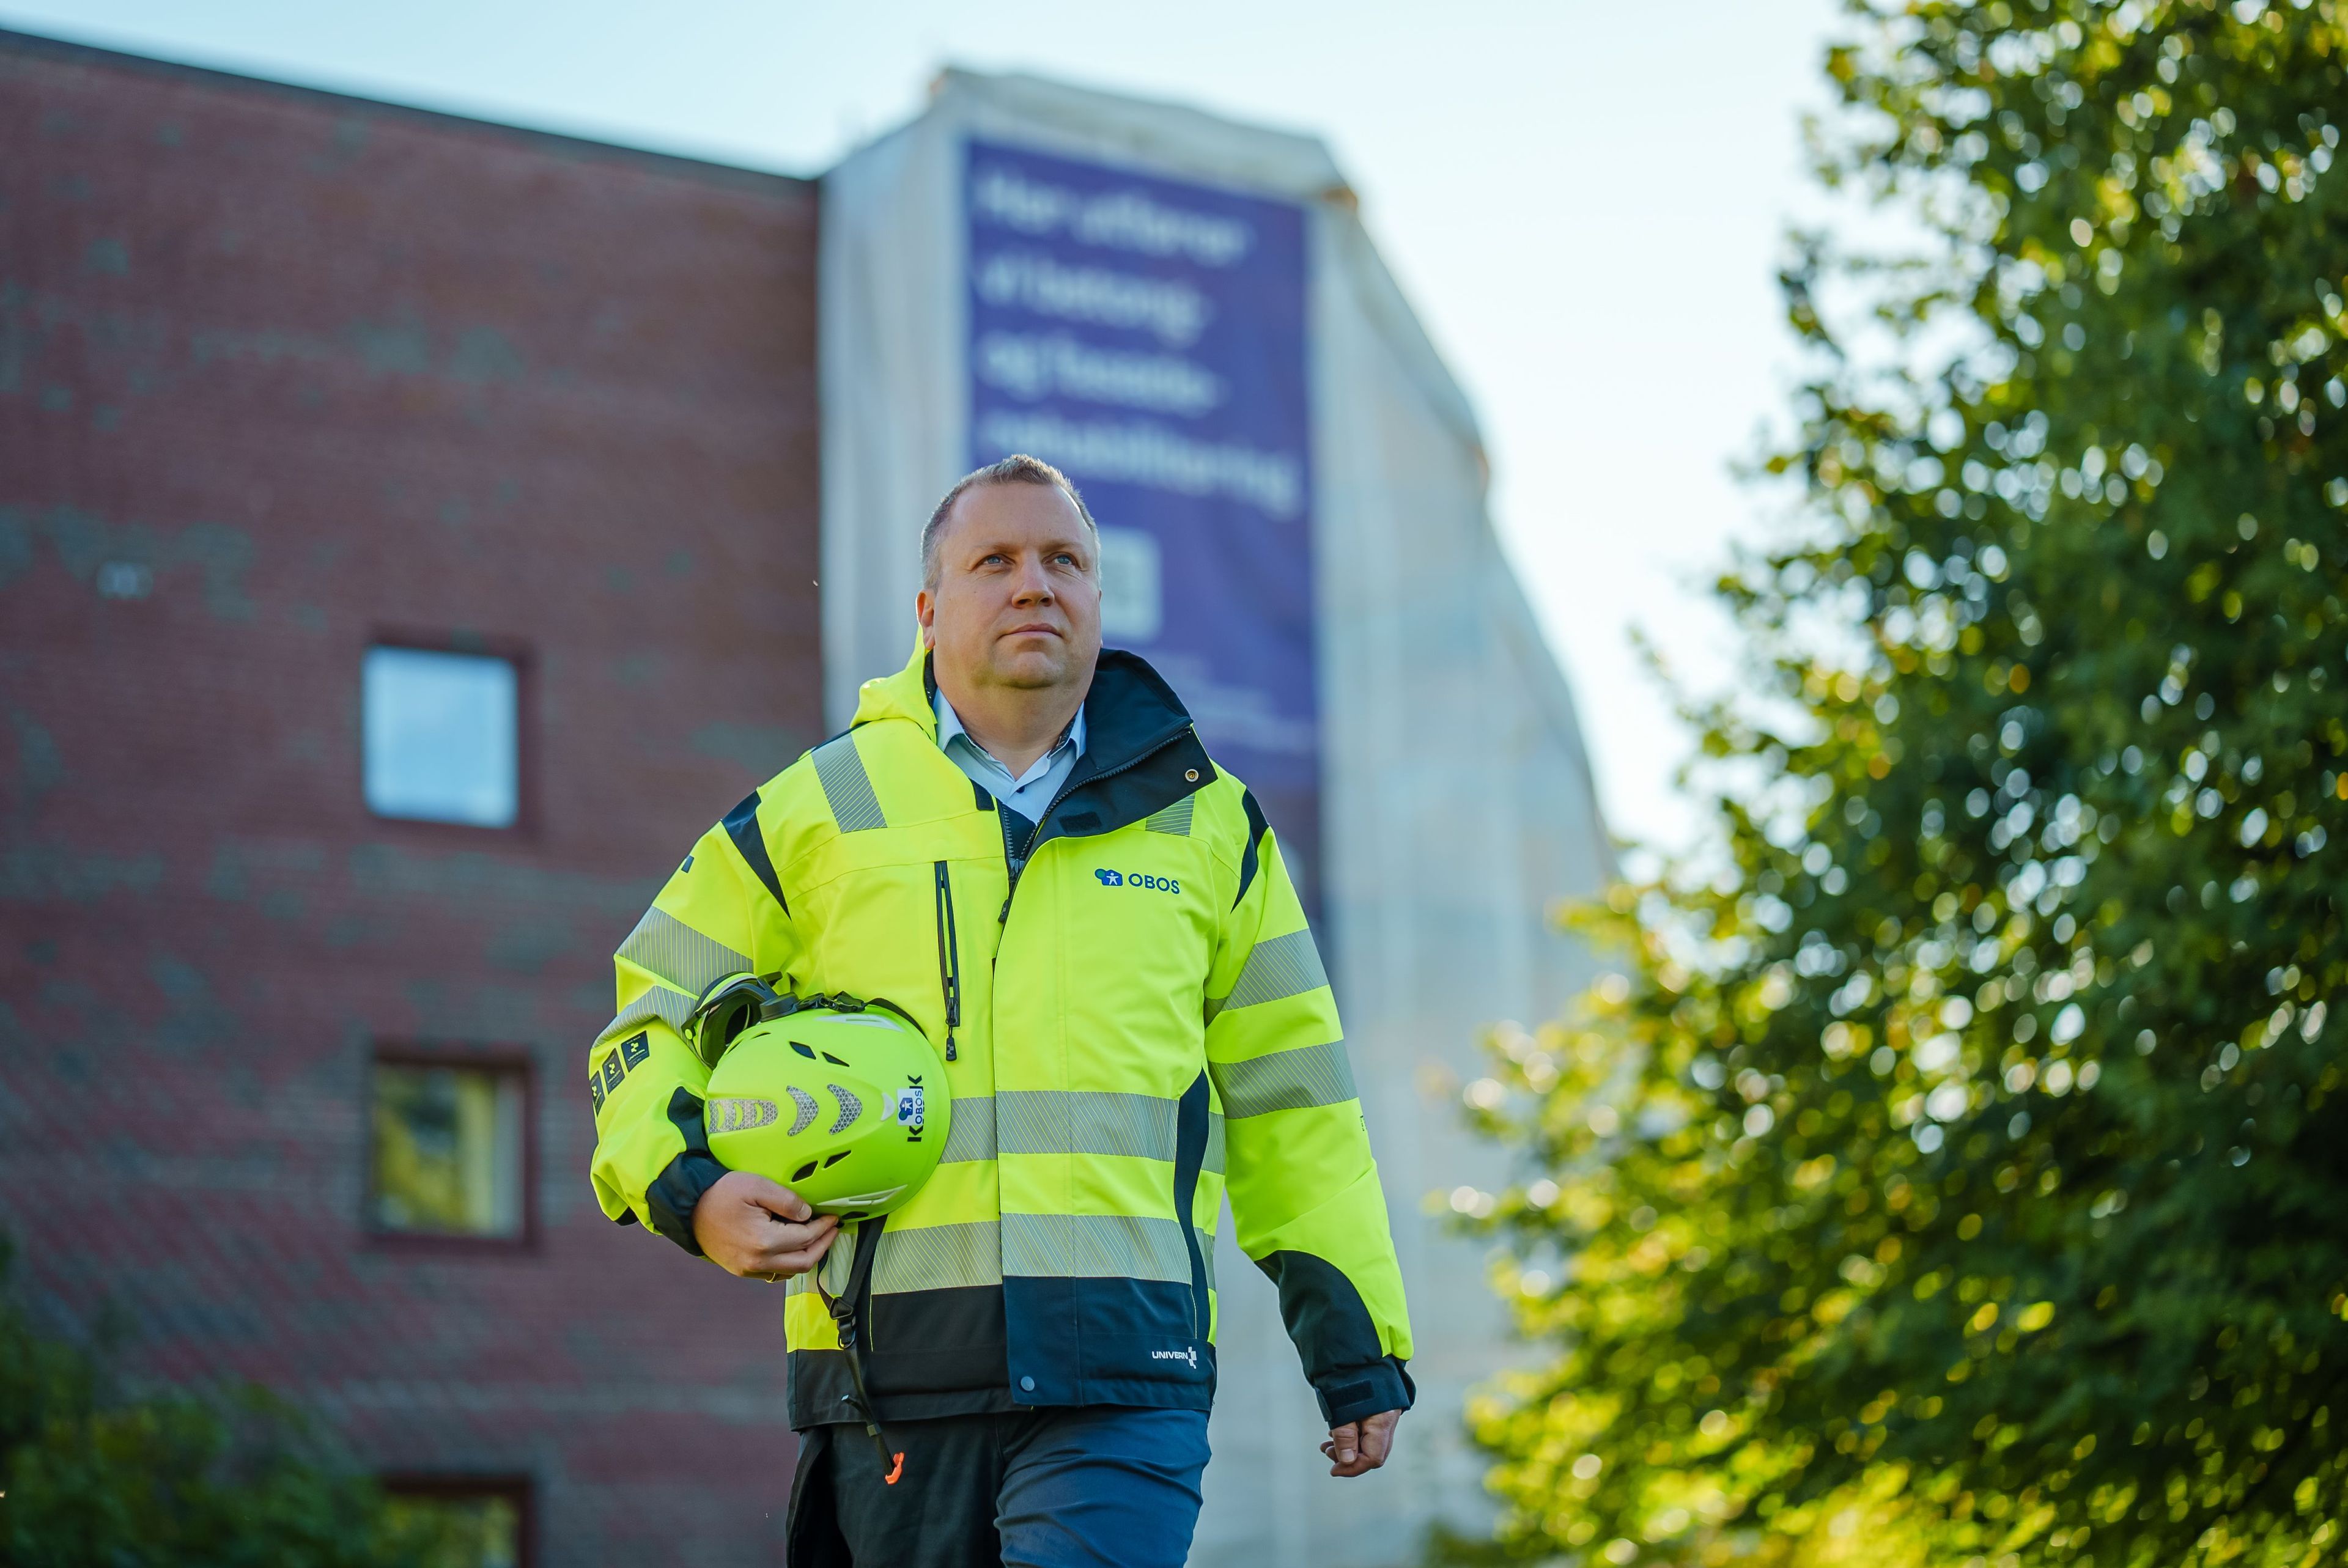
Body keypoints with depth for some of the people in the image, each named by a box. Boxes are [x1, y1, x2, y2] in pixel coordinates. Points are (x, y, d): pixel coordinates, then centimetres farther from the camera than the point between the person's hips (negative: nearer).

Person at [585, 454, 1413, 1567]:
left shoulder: (1206, 827, 15)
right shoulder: (814, 813, 10)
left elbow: (1291, 1104, 17)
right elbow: (649, 1024, 15)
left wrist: (1360, 1346, 15)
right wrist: (684, 1188, -4)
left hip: (1124, 1375, 0)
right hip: (890, 1372, 1)